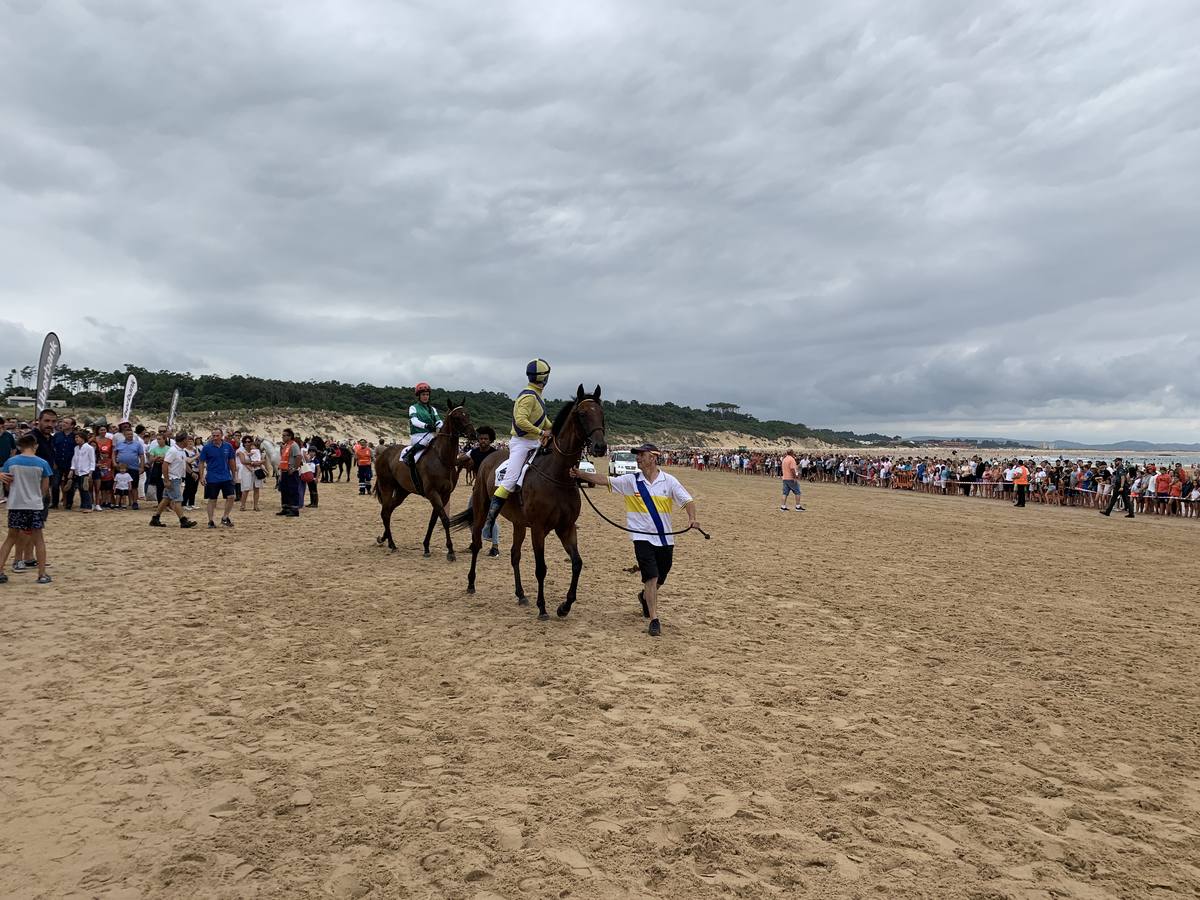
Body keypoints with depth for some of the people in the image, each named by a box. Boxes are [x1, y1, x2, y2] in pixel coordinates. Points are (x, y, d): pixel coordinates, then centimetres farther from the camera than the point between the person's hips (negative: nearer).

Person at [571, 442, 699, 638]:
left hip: (665, 538, 2)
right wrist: (581, 474, -12)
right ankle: (654, 620, -8)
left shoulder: (669, 481, -2)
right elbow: (605, 480, -2)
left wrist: (692, 518, -24)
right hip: (642, 537, -2)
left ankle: (645, 597, 48)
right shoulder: (631, 480, -1)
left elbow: (688, 501, -6)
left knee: (659, 579, 15)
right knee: (651, 577, -14)